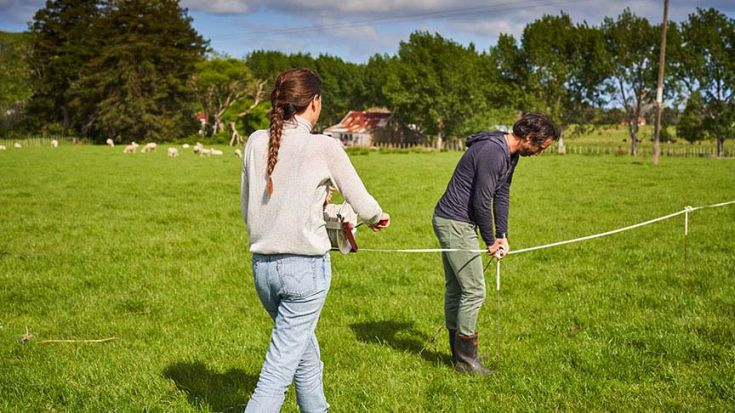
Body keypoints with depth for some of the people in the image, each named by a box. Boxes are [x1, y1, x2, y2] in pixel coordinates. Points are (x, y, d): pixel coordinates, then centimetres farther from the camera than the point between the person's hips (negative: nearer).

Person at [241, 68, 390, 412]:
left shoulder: (256, 142, 3)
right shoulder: (324, 146, -10)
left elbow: (247, 207, 12)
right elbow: (360, 202, 0)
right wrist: (378, 217, 21)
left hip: (262, 264, 6)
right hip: (305, 267, -6)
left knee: (306, 355, 24)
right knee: (279, 368, -1)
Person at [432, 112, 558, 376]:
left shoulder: (510, 155, 10)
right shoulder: (493, 152, -23)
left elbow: (502, 195, 15)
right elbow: (481, 201, -22)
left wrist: (502, 235, 7)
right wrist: (490, 241, -10)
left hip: (457, 224, 10)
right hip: (454, 223, -10)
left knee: (455, 287, 15)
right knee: (474, 290, -6)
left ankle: (458, 352, 25)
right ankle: (465, 359, 4)